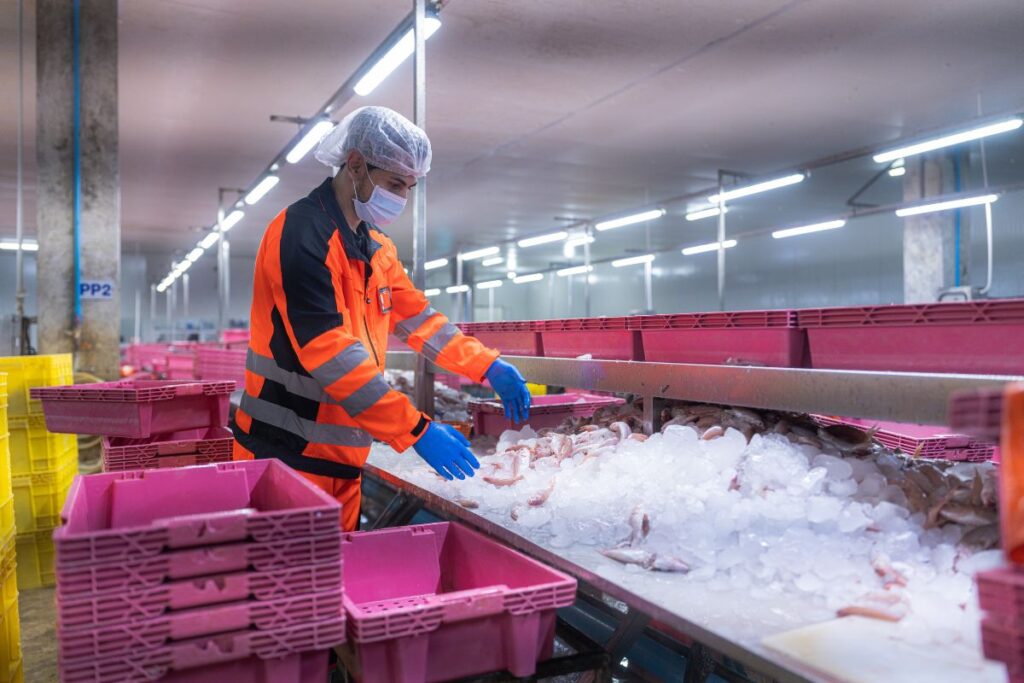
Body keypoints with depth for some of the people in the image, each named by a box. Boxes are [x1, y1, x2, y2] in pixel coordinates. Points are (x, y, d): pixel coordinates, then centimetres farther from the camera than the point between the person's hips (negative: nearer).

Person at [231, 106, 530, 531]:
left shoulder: (377, 247, 12)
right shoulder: (302, 235, -18)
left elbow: (417, 317, 17)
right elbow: (332, 355, -26)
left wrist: (489, 367, 6)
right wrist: (416, 431, -28)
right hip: (288, 455, -8)